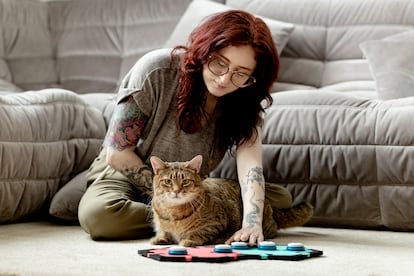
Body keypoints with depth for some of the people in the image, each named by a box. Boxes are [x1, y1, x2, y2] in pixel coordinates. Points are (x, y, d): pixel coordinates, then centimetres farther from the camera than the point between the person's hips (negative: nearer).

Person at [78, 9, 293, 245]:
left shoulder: (246, 100, -14)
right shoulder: (156, 70, -23)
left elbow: (250, 165, -29)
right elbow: (118, 153, -19)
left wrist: (252, 225, -47)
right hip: (125, 176, -3)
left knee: (281, 198, -15)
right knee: (97, 214, -38)